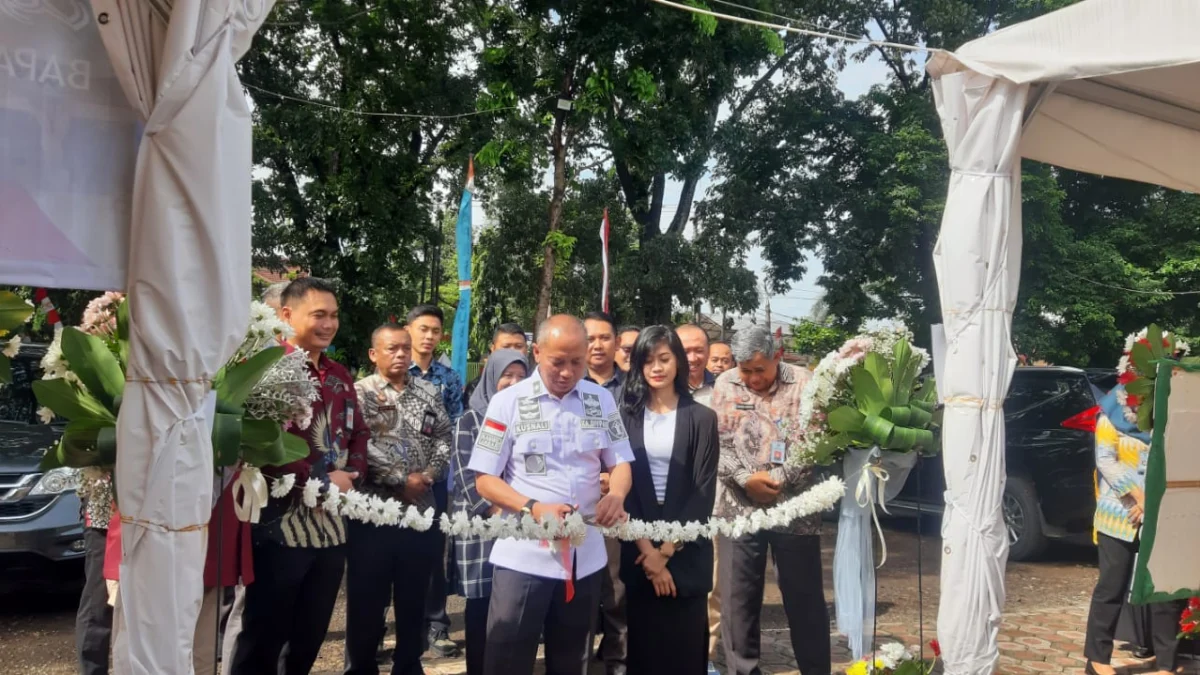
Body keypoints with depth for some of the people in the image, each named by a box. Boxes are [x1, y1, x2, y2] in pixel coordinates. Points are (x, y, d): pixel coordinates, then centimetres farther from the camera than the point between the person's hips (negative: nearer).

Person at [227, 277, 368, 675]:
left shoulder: (340, 377, 15)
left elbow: (359, 435, 20)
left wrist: (349, 476, 0)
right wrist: (322, 481, -14)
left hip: (332, 525, 7)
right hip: (281, 524, -7)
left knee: (309, 638, 16)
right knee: (263, 638, 3)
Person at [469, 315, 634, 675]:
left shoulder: (602, 400, 3)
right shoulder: (508, 402, -7)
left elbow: (620, 461, 10)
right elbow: (484, 479, -6)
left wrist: (616, 495, -14)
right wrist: (533, 507, -22)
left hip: (585, 556, 3)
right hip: (524, 556, -3)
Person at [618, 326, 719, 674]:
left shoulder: (701, 418, 0)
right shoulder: (626, 416, 3)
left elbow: (704, 490, -5)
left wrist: (668, 548, -11)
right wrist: (646, 549, -10)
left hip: (687, 551, -1)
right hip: (638, 549, 1)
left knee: (685, 645, 4)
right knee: (643, 644, 7)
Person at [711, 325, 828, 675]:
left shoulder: (804, 383, -3)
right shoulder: (725, 385, 3)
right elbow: (716, 443, 0)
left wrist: (778, 478, -14)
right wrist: (746, 478, -13)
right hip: (739, 509, 2)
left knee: (805, 597, 8)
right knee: (737, 598, 7)